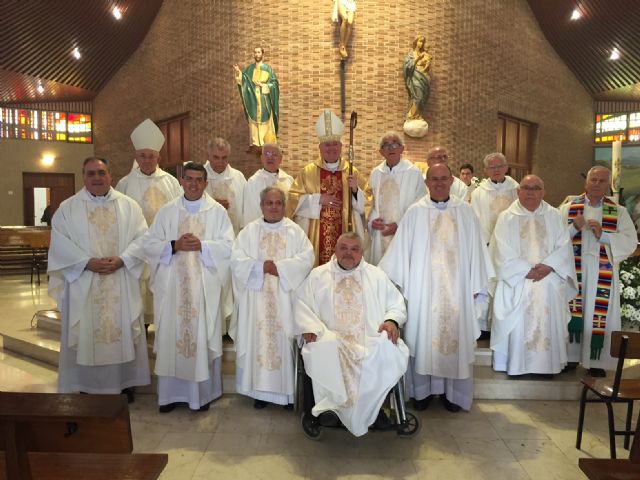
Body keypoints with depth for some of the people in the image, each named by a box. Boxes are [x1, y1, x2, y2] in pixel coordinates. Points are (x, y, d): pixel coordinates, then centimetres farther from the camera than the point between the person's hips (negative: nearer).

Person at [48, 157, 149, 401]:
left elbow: (142, 238, -1)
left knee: (123, 331, 5)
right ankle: (87, 386, 18)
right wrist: (87, 262, -15)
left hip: (122, 284, 1)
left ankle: (125, 382, 19)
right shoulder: (67, 208, 4)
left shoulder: (128, 205, 5)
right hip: (83, 284, 0)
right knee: (85, 333, 4)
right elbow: (60, 244, -3)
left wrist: (122, 259, -15)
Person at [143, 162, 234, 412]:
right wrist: (174, 245, -13)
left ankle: (202, 393, 18)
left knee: (203, 337, 3)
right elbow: (149, 244, 3)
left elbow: (229, 246, -4)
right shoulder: (166, 211, 7)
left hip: (205, 286, -1)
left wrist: (201, 245, -16)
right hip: (172, 285, 2)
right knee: (171, 337, 6)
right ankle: (171, 393, 20)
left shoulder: (217, 211, 2)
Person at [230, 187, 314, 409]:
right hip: (257, 300, 1)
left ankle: (287, 390, 13)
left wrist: (280, 267, -15)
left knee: (284, 339, 1)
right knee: (258, 339, 2)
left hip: (285, 299, 0)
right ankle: (261, 390, 14)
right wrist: (261, 266, -15)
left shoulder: (295, 231, 5)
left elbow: (307, 257, -6)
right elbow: (236, 259, -3)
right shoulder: (249, 231, 6)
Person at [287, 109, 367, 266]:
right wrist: (318, 199, -10)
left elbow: (365, 204, 8)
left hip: (344, 237, 1)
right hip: (316, 238, -1)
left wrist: (355, 190, -10)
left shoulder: (351, 172, 8)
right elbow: (293, 199, -1)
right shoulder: (308, 172, 4)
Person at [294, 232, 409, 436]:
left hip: (371, 340, 2)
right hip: (330, 339, -1)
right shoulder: (318, 275, 15)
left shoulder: (376, 275, 18)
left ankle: (373, 407, -8)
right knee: (320, 355, -34)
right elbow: (302, 304, 6)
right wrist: (308, 327, -12)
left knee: (390, 354, -29)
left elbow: (396, 303, 15)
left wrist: (392, 320, -7)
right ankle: (331, 405, -14)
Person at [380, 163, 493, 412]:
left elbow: (474, 249, 5)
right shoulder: (415, 212, -1)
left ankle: (452, 391, 21)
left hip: (457, 288, 1)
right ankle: (422, 390, 19)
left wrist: (477, 287, 3)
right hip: (423, 287, -1)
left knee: (455, 334, 6)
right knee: (422, 336, 5)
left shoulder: (465, 211, 4)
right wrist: (394, 281, -1)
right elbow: (401, 249, 0)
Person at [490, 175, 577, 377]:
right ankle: (515, 366, 7)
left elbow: (564, 247, 3)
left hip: (549, 284, 2)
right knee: (517, 325, -2)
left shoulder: (554, 216, 9)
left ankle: (548, 365, 14)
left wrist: (548, 265, -14)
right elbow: (503, 252, -5)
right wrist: (527, 270, -13)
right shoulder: (506, 218, 3)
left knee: (548, 323, 2)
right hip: (517, 284, -2)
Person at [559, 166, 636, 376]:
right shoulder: (568, 207, 6)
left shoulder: (619, 212, 8)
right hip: (574, 270, 0)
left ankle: (596, 361, 14)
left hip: (603, 273, 1)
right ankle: (570, 356, 15)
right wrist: (574, 228, -18)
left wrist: (603, 235, -15)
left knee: (599, 314, 2)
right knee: (572, 312, 3)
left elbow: (630, 242, -2)